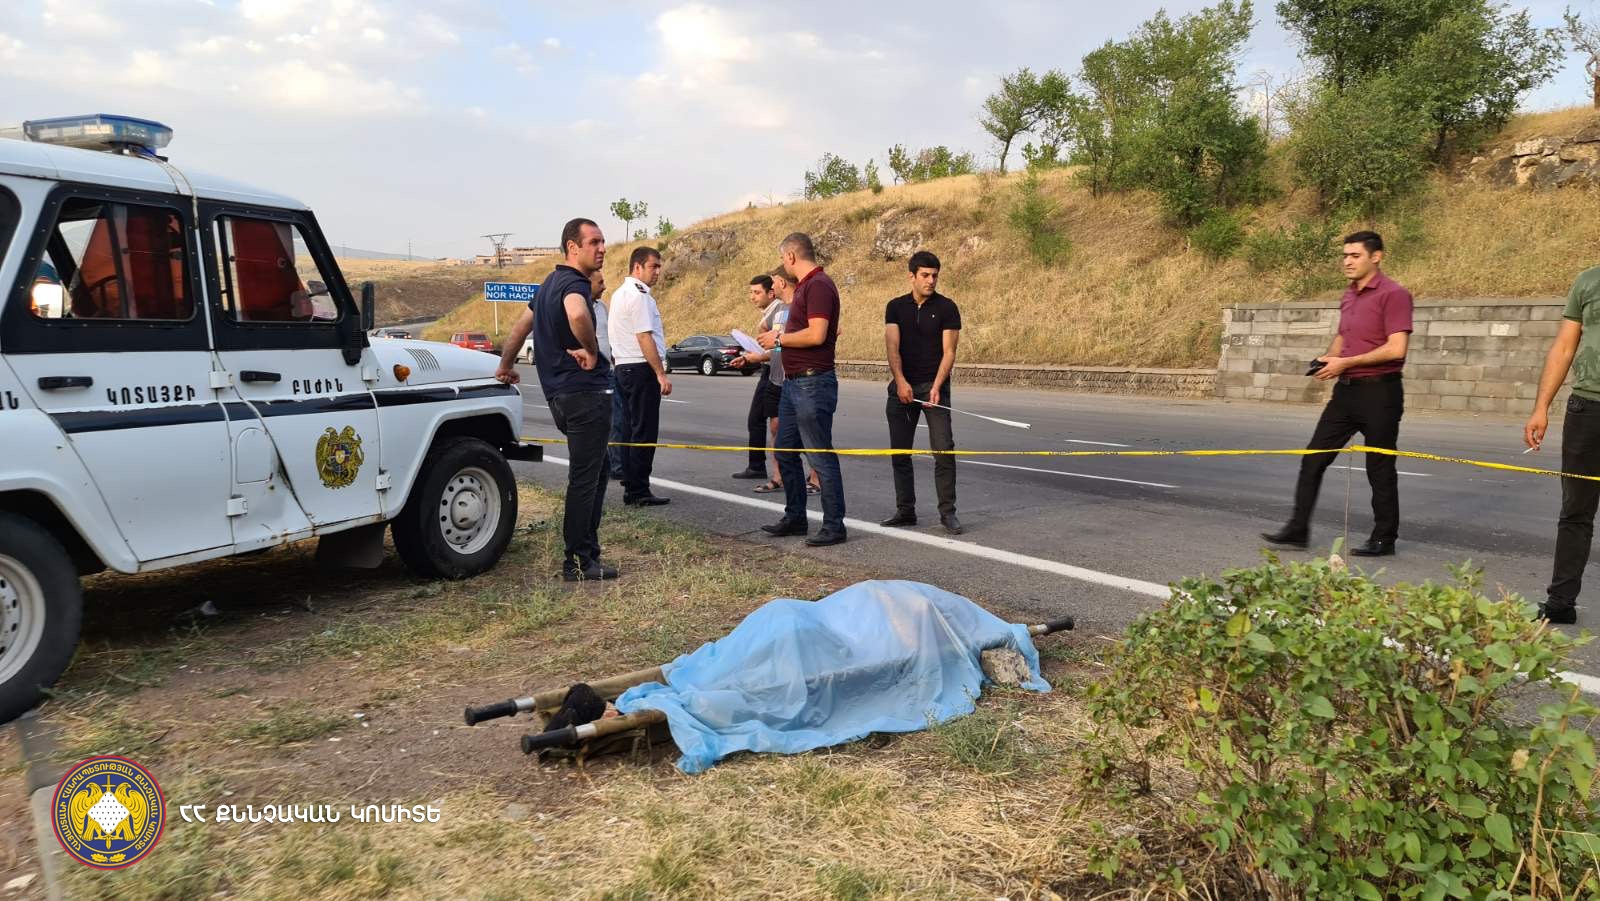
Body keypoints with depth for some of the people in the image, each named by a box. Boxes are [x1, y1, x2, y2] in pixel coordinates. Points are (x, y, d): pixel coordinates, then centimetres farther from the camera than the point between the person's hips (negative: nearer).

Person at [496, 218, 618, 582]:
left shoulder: (551, 283, 18)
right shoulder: (574, 283, -14)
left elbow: (522, 324, 29)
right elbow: (577, 314, -39)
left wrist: (505, 366, 40)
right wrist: (591, 351, -23)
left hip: (562, 394, 10)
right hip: (585, 392, -10)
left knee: (594, 473, 18)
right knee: (585, 479, -3)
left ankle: (587, 552, 23)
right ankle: (577, 562, 4)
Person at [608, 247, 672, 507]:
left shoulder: (619, 294, 18)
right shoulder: (639, 296, -14)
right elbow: (644, 338, -20)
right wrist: (661, 374, -19)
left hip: (624, 367, 10)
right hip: (642, 368, -10)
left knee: (631, 429, 12)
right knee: (644, 432, -7)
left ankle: (630, 488, 17)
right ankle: (639, 491, -5)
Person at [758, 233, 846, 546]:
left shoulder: (819, 285, -15)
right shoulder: (805, 286, 17)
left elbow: (816, 335, -25)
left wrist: (779, 338, -13)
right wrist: (778, 339, 17)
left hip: (813, 382, -11)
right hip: (793, 382, 11)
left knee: (821, 456, -4)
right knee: (786, 453, 16)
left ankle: (834, 526, 4)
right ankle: (795, 518, 27)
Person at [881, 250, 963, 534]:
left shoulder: (946, 308, -1)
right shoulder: (896, 307, 6)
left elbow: (948, 351, -7)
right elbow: (892, 346, -5)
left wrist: (936, 387, -20)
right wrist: (900, 381, -20)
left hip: (934, 385, -3)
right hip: (902, 386, 3)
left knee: (943, 449, -10)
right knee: (899, 452, 6)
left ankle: (947, 511, -2)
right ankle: (905, 511, 15)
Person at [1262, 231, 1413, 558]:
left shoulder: (1393, 294, -11)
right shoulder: (1348, 297, 14)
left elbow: (1396, 348, -20)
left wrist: (1346, 362, -17)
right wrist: (1328, 358, 8)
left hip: (1379, 393, -8)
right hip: (1346, 390, 8)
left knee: (1379, 470, 2)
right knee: (1313, 459, 3)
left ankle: (1384, 539, 15)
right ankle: (1298, 529, 8)